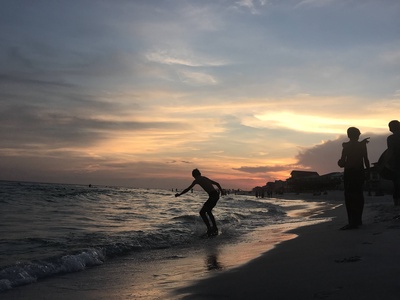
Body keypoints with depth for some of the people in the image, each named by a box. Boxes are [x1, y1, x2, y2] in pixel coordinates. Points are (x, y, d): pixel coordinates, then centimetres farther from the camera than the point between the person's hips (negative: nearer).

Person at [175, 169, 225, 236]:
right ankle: (215, 228, 31)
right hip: (216, 195, 8)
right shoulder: (205, 178, 23)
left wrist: (179, 194, 14)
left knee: (202, 212, -1)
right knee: (208, 211, 26)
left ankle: (209, 229, -9)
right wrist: (221, 191, 35)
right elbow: (217, 184, 29)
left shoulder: (196, 180, 1)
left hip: (212, 196, -8)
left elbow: (188, 189, 2)